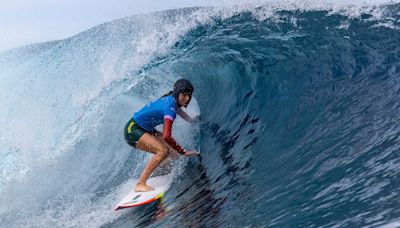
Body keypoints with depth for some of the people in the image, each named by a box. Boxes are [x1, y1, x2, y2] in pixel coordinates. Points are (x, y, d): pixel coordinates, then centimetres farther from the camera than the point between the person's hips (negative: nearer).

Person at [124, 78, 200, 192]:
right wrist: (184, 152, -29)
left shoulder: (171, 98, -1)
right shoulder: (170, 107, -28)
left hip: (144, 129, 10)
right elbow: (166, 136, -36)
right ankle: (140, 184, -23)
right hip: (132, 130, -10)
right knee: (163, 150, -27)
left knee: (173, 149, 7)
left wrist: (192, 119, 22)